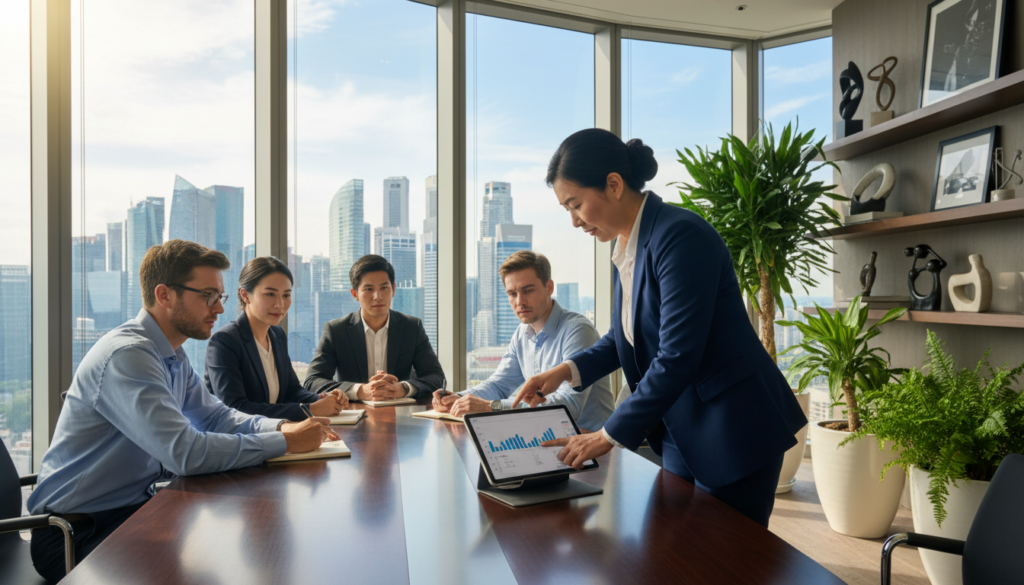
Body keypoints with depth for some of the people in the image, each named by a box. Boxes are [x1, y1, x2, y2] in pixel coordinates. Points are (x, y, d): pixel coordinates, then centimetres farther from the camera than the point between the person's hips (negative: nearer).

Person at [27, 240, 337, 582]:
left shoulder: (172, 355, 6)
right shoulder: (126, 355, -25)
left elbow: (215, 416, 11)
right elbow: (186, 453, -32)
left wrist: (282, 426, -8)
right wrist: (286, 442, -25)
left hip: (133, 504, 8)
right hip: (77, 534, -8)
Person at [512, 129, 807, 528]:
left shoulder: (680, 236, -22)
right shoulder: (627, 245, 6)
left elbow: (677, 356, -26)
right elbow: (625, 337, 18)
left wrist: (611, 435, -18)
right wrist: (568, 370, 2)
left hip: (734, 431, -8)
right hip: (680, 433, 9)